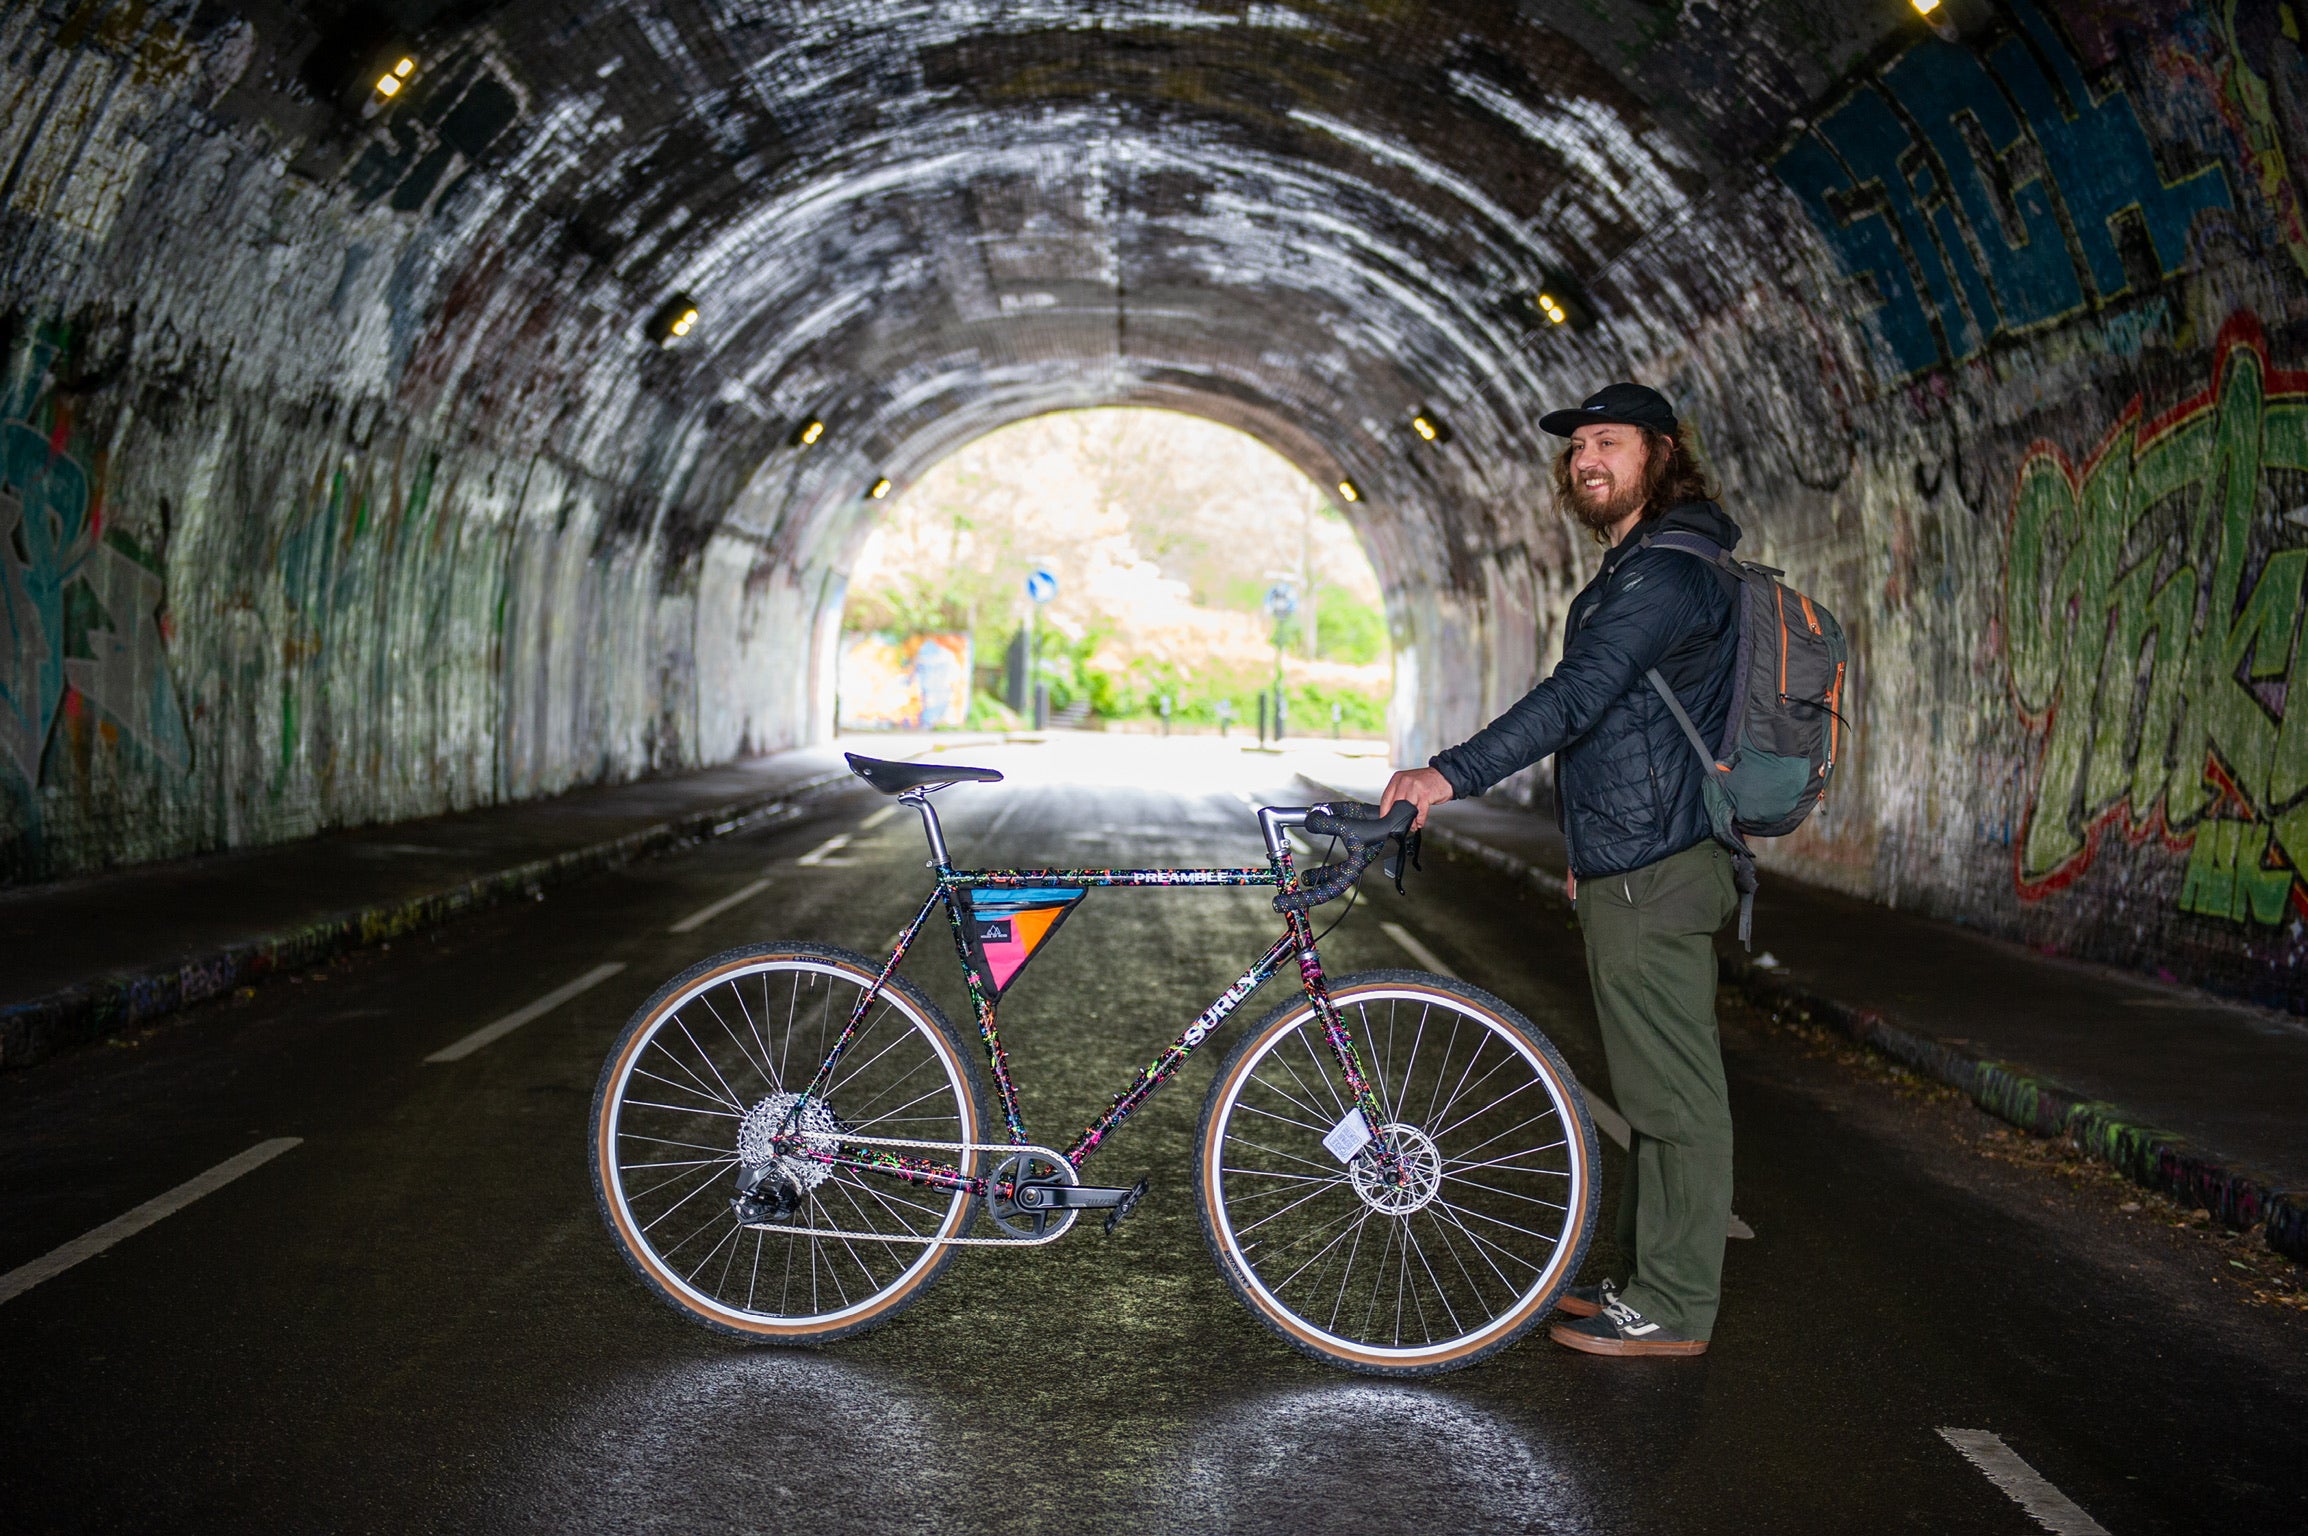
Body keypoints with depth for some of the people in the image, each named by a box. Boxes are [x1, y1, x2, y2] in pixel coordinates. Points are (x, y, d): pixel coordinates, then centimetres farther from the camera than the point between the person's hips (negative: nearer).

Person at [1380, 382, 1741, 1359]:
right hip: (1633, 871, 11)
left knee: (1673, 1093, -4)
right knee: (1658, 1089, 16)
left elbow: (1576, 700, -27)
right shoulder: (1639, 568, 19)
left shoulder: (1668, 573, -16)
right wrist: (1592, 851, 29)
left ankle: (1673, 1311, 3)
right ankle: (1649, 1277, 26)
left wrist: (1453, 773, -30)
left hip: (1652, 877, -11)